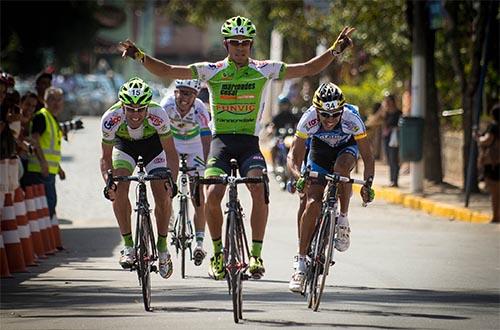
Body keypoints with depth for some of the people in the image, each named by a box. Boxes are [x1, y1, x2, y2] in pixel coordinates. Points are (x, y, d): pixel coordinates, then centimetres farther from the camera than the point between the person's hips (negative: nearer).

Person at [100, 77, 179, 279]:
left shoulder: (158, 115, -37)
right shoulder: (111, 118, -34)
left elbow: (171, 154, -27)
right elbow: (106, 158, -22)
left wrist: (172, 181, -42)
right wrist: (108, 181, -39)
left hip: (154, 145, 0)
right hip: (124, 145, 0)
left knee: (163, 195, -14)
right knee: (119, 190, -23)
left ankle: (162, 247, 6)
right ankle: (128, 245, -13)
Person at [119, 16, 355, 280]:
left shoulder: (263, 70, 2)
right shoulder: (211, 71, 1)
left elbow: (309, 69, 3)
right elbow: (167, 71, -3)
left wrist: (335, 50, -8)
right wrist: (139, 56, -15)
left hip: (249, 142, 0)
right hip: (221, 140, 0)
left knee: (259, 189, -26)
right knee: (213, 195, -20)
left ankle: (256, 255, -20)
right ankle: (217, 253, 1)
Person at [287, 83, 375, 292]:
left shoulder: (352, 119, -34)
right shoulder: (308, 119, -32)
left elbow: (367, 157, -28)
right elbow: (294, 155, -25)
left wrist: (368, 183, -43)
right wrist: (298, 176, -44)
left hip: (347, 148, -1)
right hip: (320, 150, 1)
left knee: (340, 167, -37)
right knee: (312, 204, -14)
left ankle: (343, 220, -17)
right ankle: (301, 263, -8)